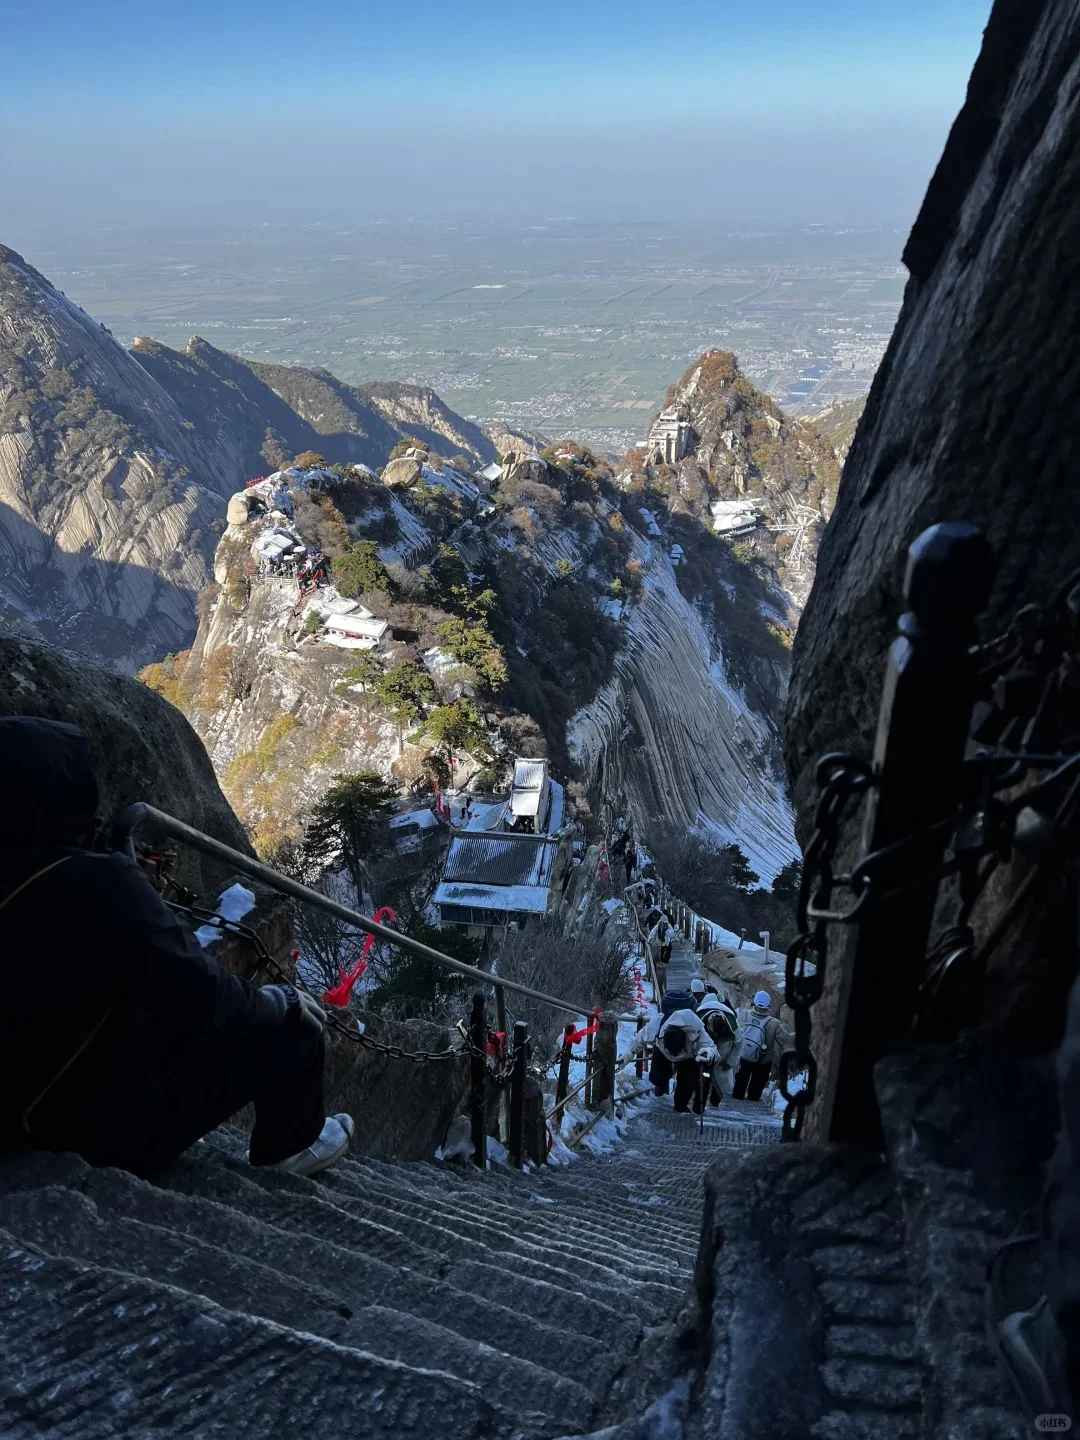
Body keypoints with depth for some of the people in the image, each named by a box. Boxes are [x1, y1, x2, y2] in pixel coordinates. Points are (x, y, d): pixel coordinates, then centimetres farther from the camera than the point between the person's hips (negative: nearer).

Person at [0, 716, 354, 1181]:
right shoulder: (94, 885, -31)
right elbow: (200, 996, -25)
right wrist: (280, 1006, -7)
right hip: (123, 1123, -8)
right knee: (294, 1025, 3)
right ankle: (291, 1144, 25)